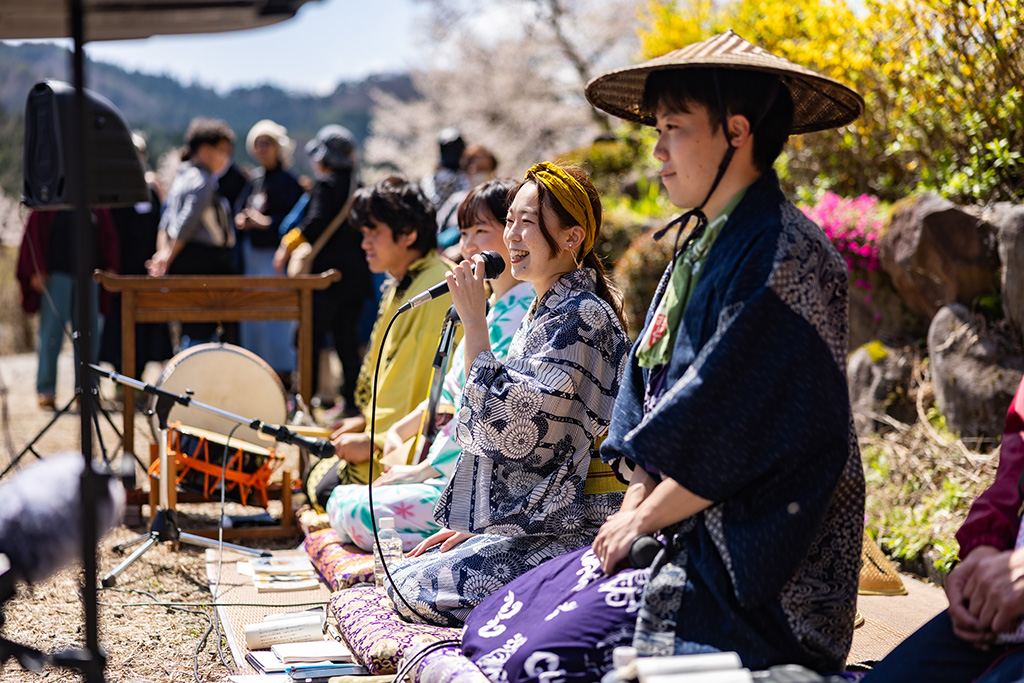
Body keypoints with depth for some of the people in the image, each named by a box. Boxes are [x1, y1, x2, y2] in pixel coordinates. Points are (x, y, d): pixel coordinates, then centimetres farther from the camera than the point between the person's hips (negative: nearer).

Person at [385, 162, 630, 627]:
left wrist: (474, 323, -18)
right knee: (405, 576, 8)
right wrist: (473, 527, 15)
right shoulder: (547, 311, 16)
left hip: (566, 532, -10)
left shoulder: (580, 316, -16)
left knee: (416, 590, -14)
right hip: (532, 522, 10)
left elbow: (510, 430, -21)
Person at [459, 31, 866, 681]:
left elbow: (730, 439, -20)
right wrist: (635, 503, 2)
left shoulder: (782, 253, -16)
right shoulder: (698, 246, 16)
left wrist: (645, 519, -10)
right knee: (491, 628, 3)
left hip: (745, 565, -9)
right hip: (678, 532, 9)